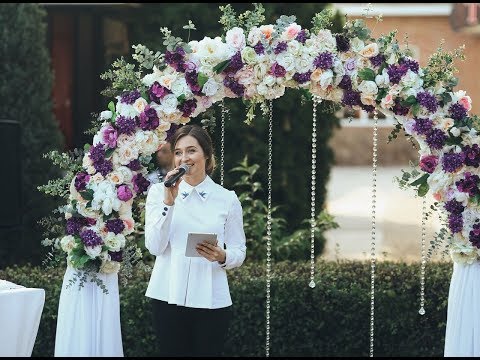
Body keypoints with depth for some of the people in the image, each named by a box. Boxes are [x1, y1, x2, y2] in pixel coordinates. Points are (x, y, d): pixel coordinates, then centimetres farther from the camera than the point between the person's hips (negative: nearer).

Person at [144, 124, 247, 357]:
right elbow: (155, 246, -7)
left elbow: (239, 252, 6)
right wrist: (169, 200, -14)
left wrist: (222, 257, -16)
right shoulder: (159, 192, 4)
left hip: (211, 300, 0)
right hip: (169, 296, 0)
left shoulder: (227, 199, 4)